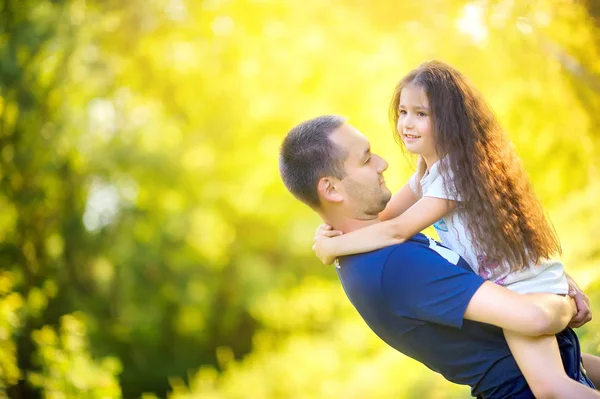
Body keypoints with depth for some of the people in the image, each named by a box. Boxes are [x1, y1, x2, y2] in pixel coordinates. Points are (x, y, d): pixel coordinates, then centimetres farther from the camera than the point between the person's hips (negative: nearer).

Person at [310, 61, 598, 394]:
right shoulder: (430, 169, 8)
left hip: (526, 284, -10)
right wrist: (335, 230, -10)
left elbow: (397, 231, -24)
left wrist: (332, 247, -16)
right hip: (500, 284, 10)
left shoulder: (457, 171, -21)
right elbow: (383, 214, 7)